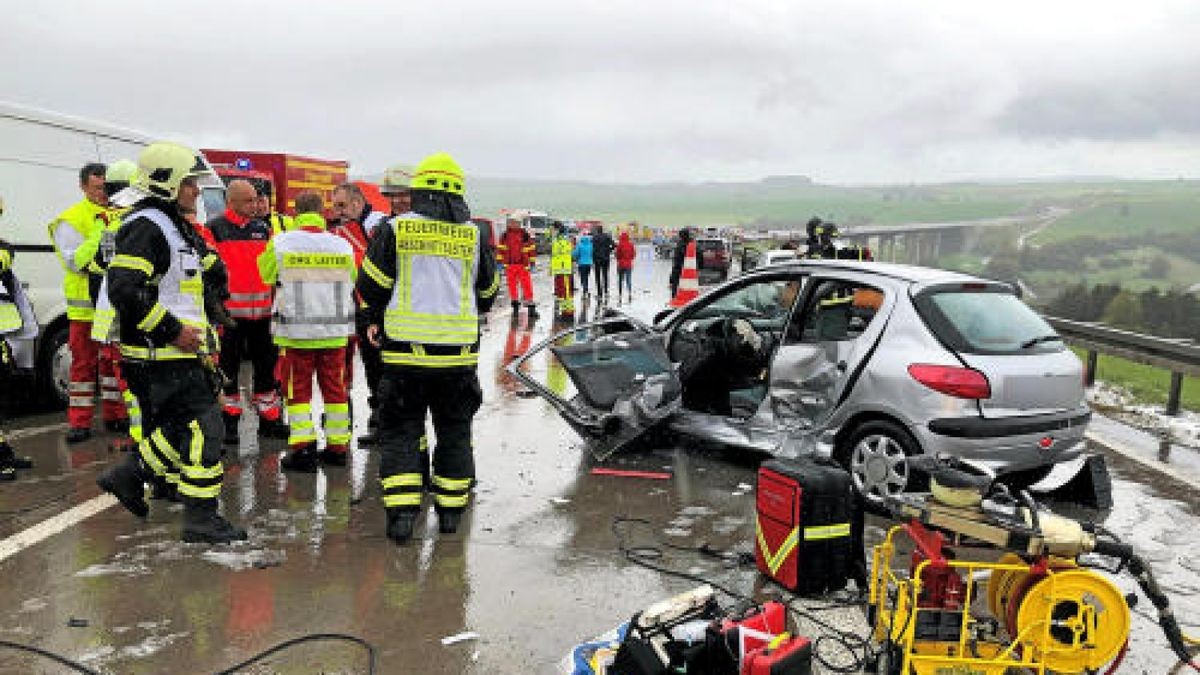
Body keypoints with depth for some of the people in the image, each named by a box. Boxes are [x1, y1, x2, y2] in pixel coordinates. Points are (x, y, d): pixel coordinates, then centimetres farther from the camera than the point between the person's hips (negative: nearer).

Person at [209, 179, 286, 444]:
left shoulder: (263, 227, 12)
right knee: (228, 368, 4)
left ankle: (269, 418, 22)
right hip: (229, 310, -5)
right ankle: (229, 421, 14)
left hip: (262, 310, 5)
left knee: (266, 364, 11)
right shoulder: (215, 228, -4)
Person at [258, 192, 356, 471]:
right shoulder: (343, 245, -1)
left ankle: (303, 448, 3)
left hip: (296, 331, -2)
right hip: (335, 331, 2)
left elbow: (267, 274, 9)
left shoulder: (280, 243, -8)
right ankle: (337, 446, 18)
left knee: (298, 390, 6)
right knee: (335, 388, 12)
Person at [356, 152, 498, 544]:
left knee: (400, 429, 8)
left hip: (405, 349, -2)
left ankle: (402, 511, 2)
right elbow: (488, 292, 14)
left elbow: (371, 284, 0)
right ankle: (451, 510, 21)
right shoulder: (474, 235, 3)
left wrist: (376, 320, 19)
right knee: (454, 430, 14)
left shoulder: (395, 229, -3)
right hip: (458, 351, 2)